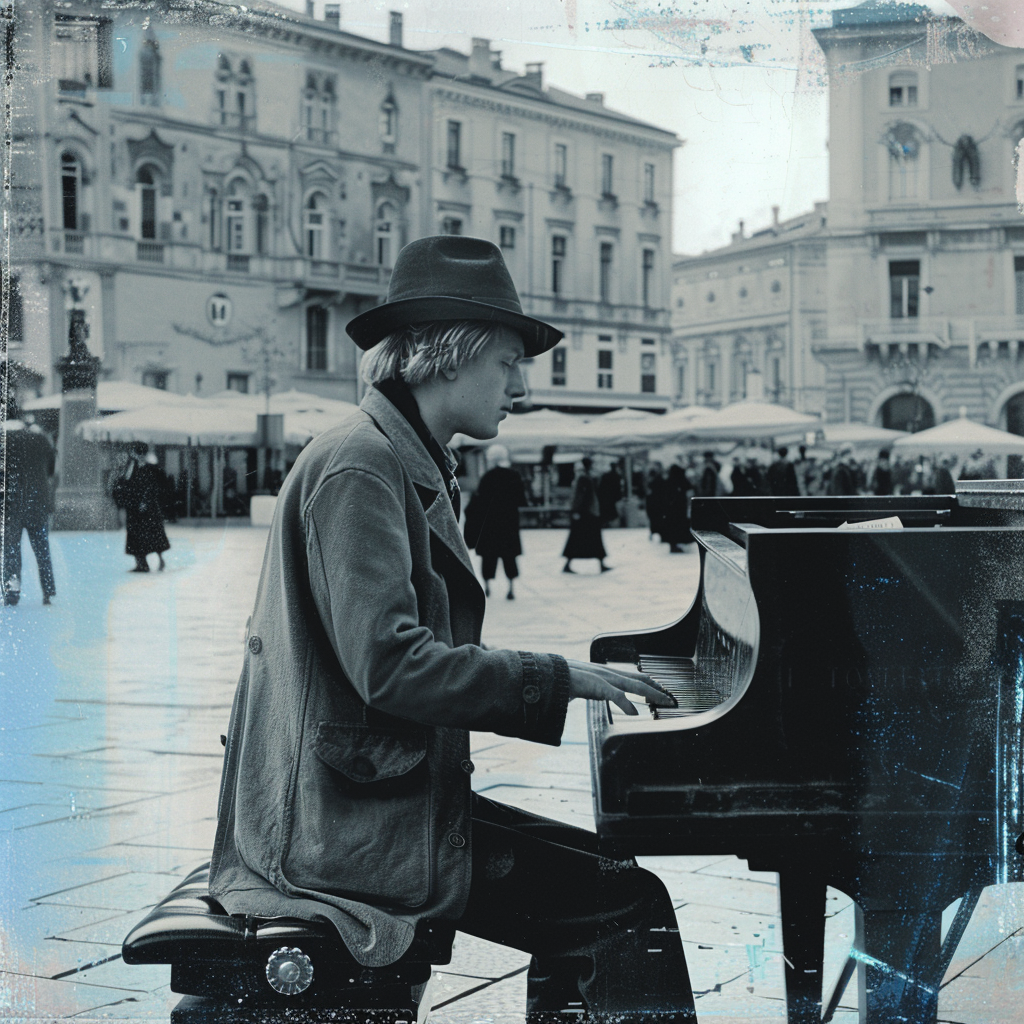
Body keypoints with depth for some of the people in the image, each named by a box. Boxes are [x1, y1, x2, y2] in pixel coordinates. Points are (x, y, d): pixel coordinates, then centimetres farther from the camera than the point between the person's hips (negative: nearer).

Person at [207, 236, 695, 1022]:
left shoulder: (413, 469, 18)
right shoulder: (359, 469, -15)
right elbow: (388, 663, -24)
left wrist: (572, 679, 9)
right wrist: (556, 677, -18)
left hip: (395, 795, 11)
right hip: (358, 829, -11)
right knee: (632, 905, -14)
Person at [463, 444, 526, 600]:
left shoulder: (488, 477, -11)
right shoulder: (515, 476, -2)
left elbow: (480, 499, -10)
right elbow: (521, 500, 0)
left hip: (490, 521, -2)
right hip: (510, 521, 2)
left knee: (489, 555, 8)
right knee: (509, 555, 7)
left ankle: (487, 586, 6)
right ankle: (511, 588, -2)